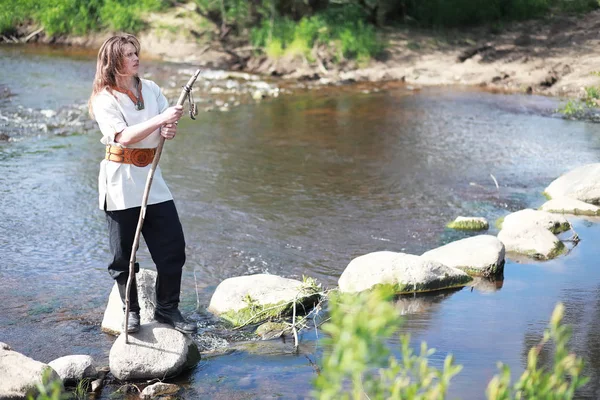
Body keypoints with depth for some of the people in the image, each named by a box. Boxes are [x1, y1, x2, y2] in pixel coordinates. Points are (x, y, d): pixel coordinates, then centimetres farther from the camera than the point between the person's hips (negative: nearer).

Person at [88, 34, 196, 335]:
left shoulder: (151, 89, 7)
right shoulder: (105, 99, -9)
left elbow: (167, 126, 8)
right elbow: (124, 137, -21)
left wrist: (170, 130, -17)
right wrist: (160, 120, -29)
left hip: (150, 177, 5)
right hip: (120, 181, -5)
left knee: (173, 247, 2)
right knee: (124, 254, 4)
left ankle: (167, 309, 15)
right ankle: (131, 311, 21)